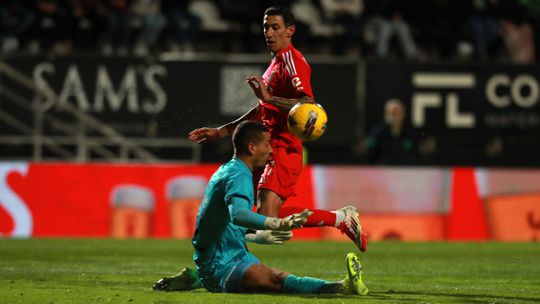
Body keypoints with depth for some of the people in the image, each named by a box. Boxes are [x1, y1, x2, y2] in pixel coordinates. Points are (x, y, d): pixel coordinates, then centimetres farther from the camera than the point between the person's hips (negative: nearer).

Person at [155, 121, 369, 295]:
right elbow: (238, 214, -36)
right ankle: (342, 288, -53)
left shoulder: (225, 170, 17)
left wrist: (263, 235, 38)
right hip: (223, 267, -11)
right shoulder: (239, 175, -15)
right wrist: (278, 224, -48)